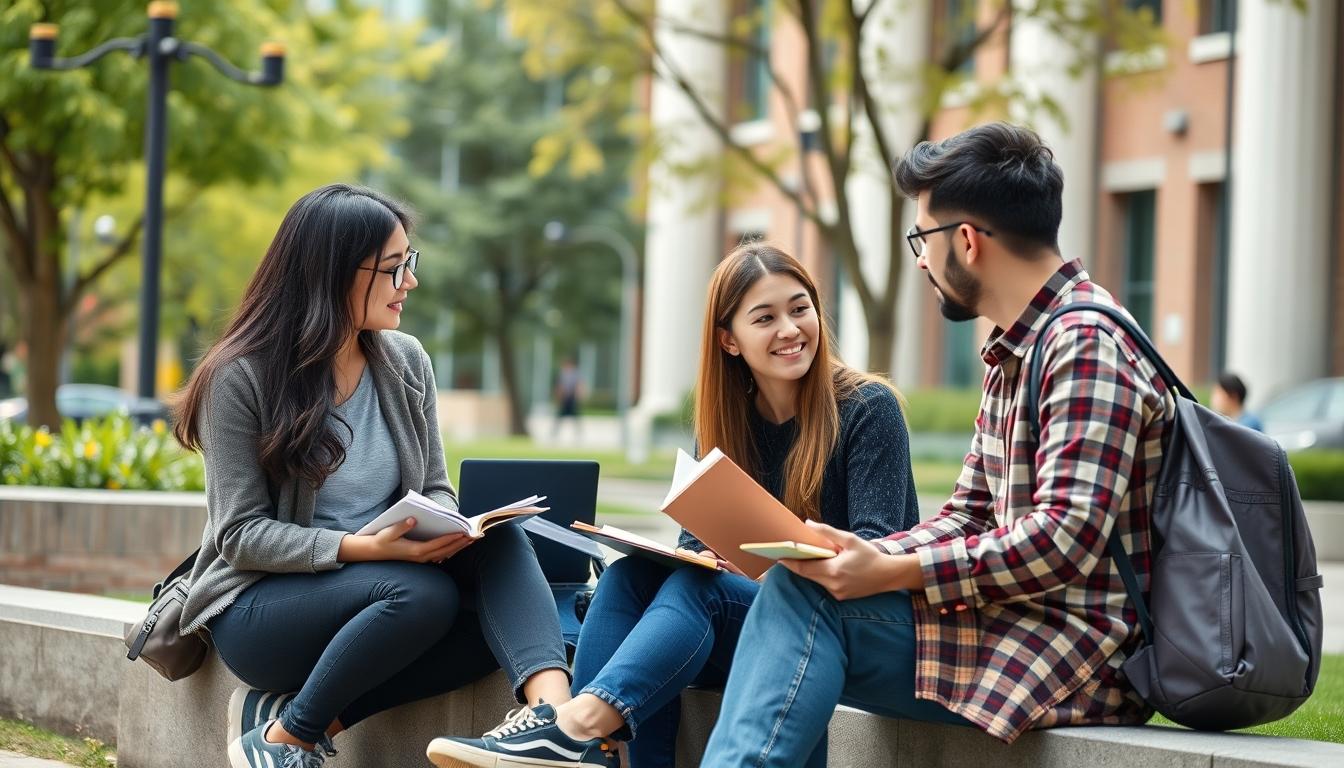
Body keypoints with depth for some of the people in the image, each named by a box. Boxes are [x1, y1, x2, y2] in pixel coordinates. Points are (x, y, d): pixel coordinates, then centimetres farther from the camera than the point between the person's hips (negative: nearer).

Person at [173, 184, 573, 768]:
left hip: (379, 588, 5)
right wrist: (363, 548, -28)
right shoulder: (240, 378, -11)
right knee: (422, 594, -33)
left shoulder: (406, 362, 5)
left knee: (498, 544, -22)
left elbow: (435, 489, 10)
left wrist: (445, 527, -16)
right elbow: (241, 534, -14)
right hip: (258, 604, -5)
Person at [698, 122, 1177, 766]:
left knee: (803, 596, -19)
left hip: (1074, 648, -10)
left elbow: (1066, 539, -23)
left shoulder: (1086, 344, -14)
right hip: (1018, 629, 10)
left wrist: (896, 573, -22)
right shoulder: (1012, 355, 19)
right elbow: (967, 519, 18)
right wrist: (864, 555, 0)